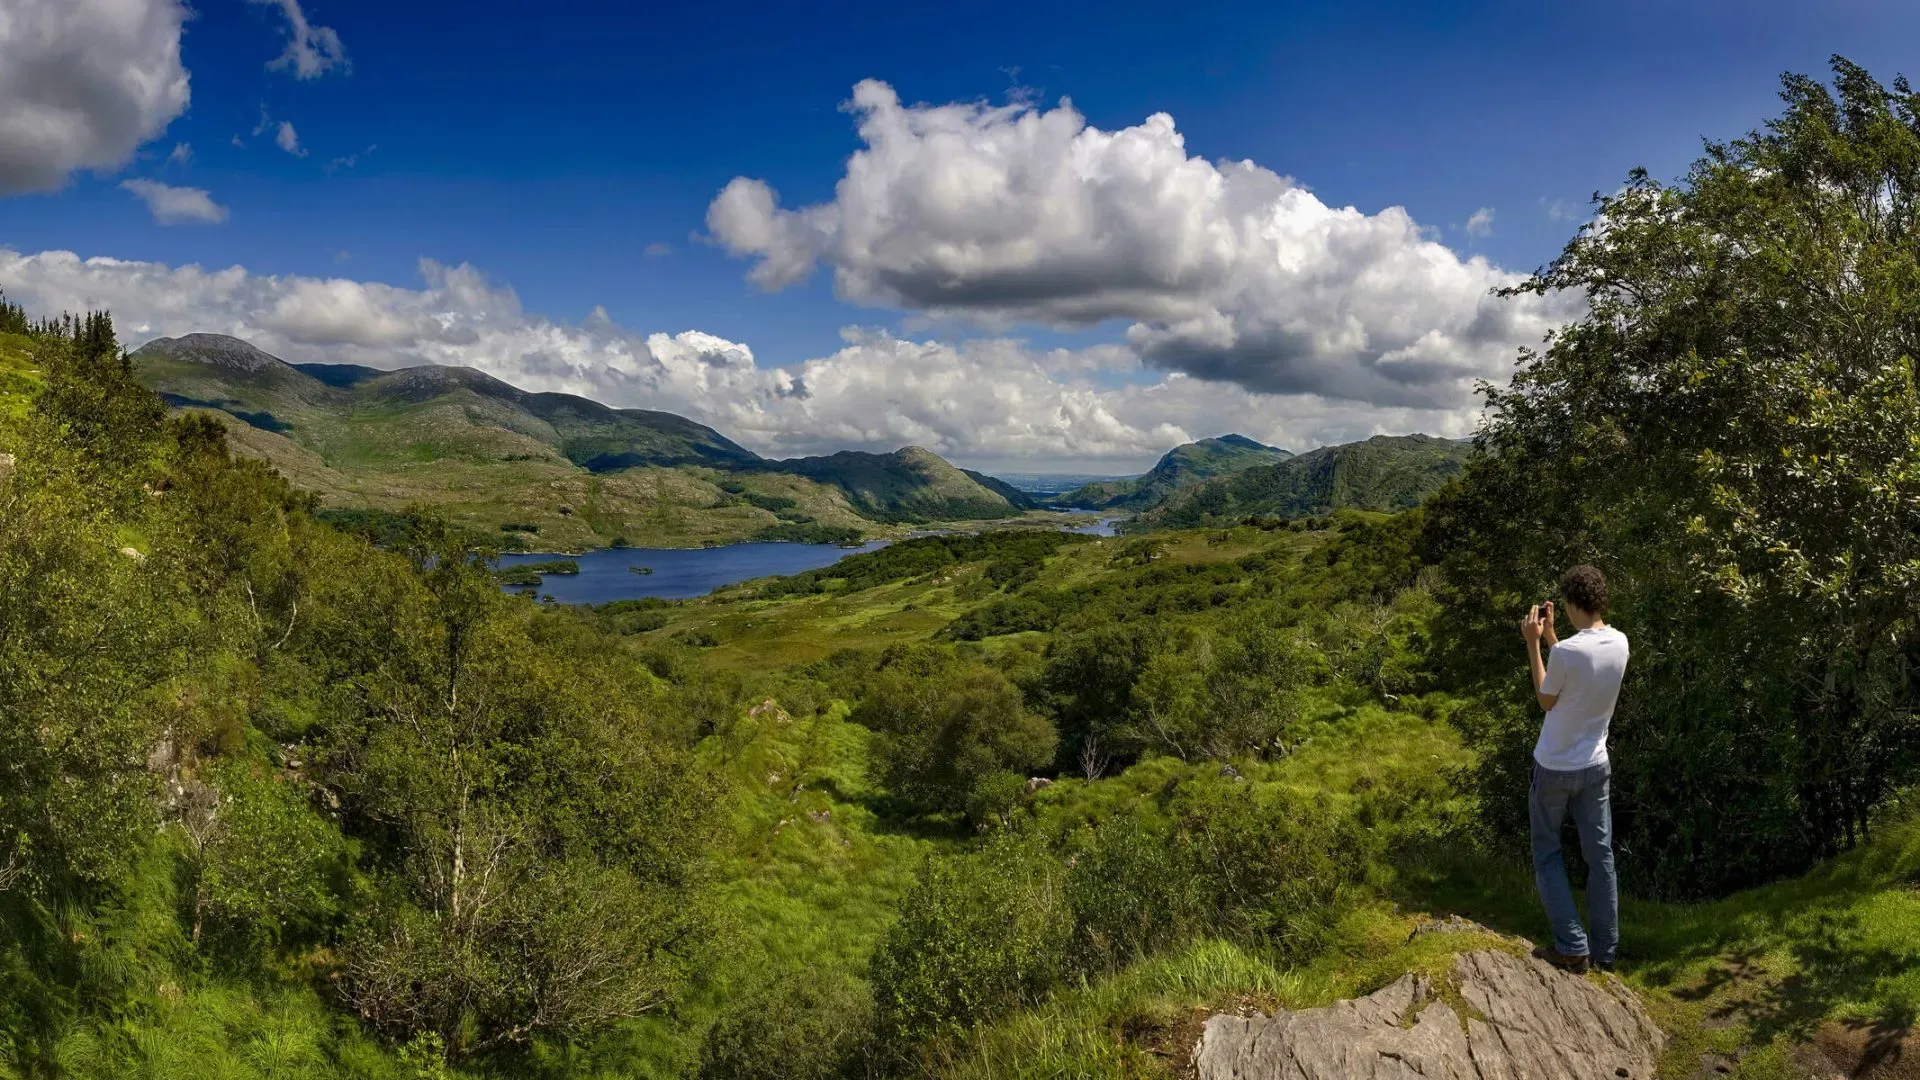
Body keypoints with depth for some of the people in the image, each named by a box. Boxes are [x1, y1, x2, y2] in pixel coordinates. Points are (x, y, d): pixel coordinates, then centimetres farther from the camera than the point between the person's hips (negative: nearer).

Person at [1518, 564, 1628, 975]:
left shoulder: (1566, 651, -27)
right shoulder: (1620, 644, -6)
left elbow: (1546, 699, -9)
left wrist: (1533, 644, -9)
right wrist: (1550, 636, 10)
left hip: (1554, 768, -5)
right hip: (1595, 766, 6)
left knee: (1548, 855, 11)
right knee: (1601, 855, 14)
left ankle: (1571, 946, 8)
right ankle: (1606, 949, 23)